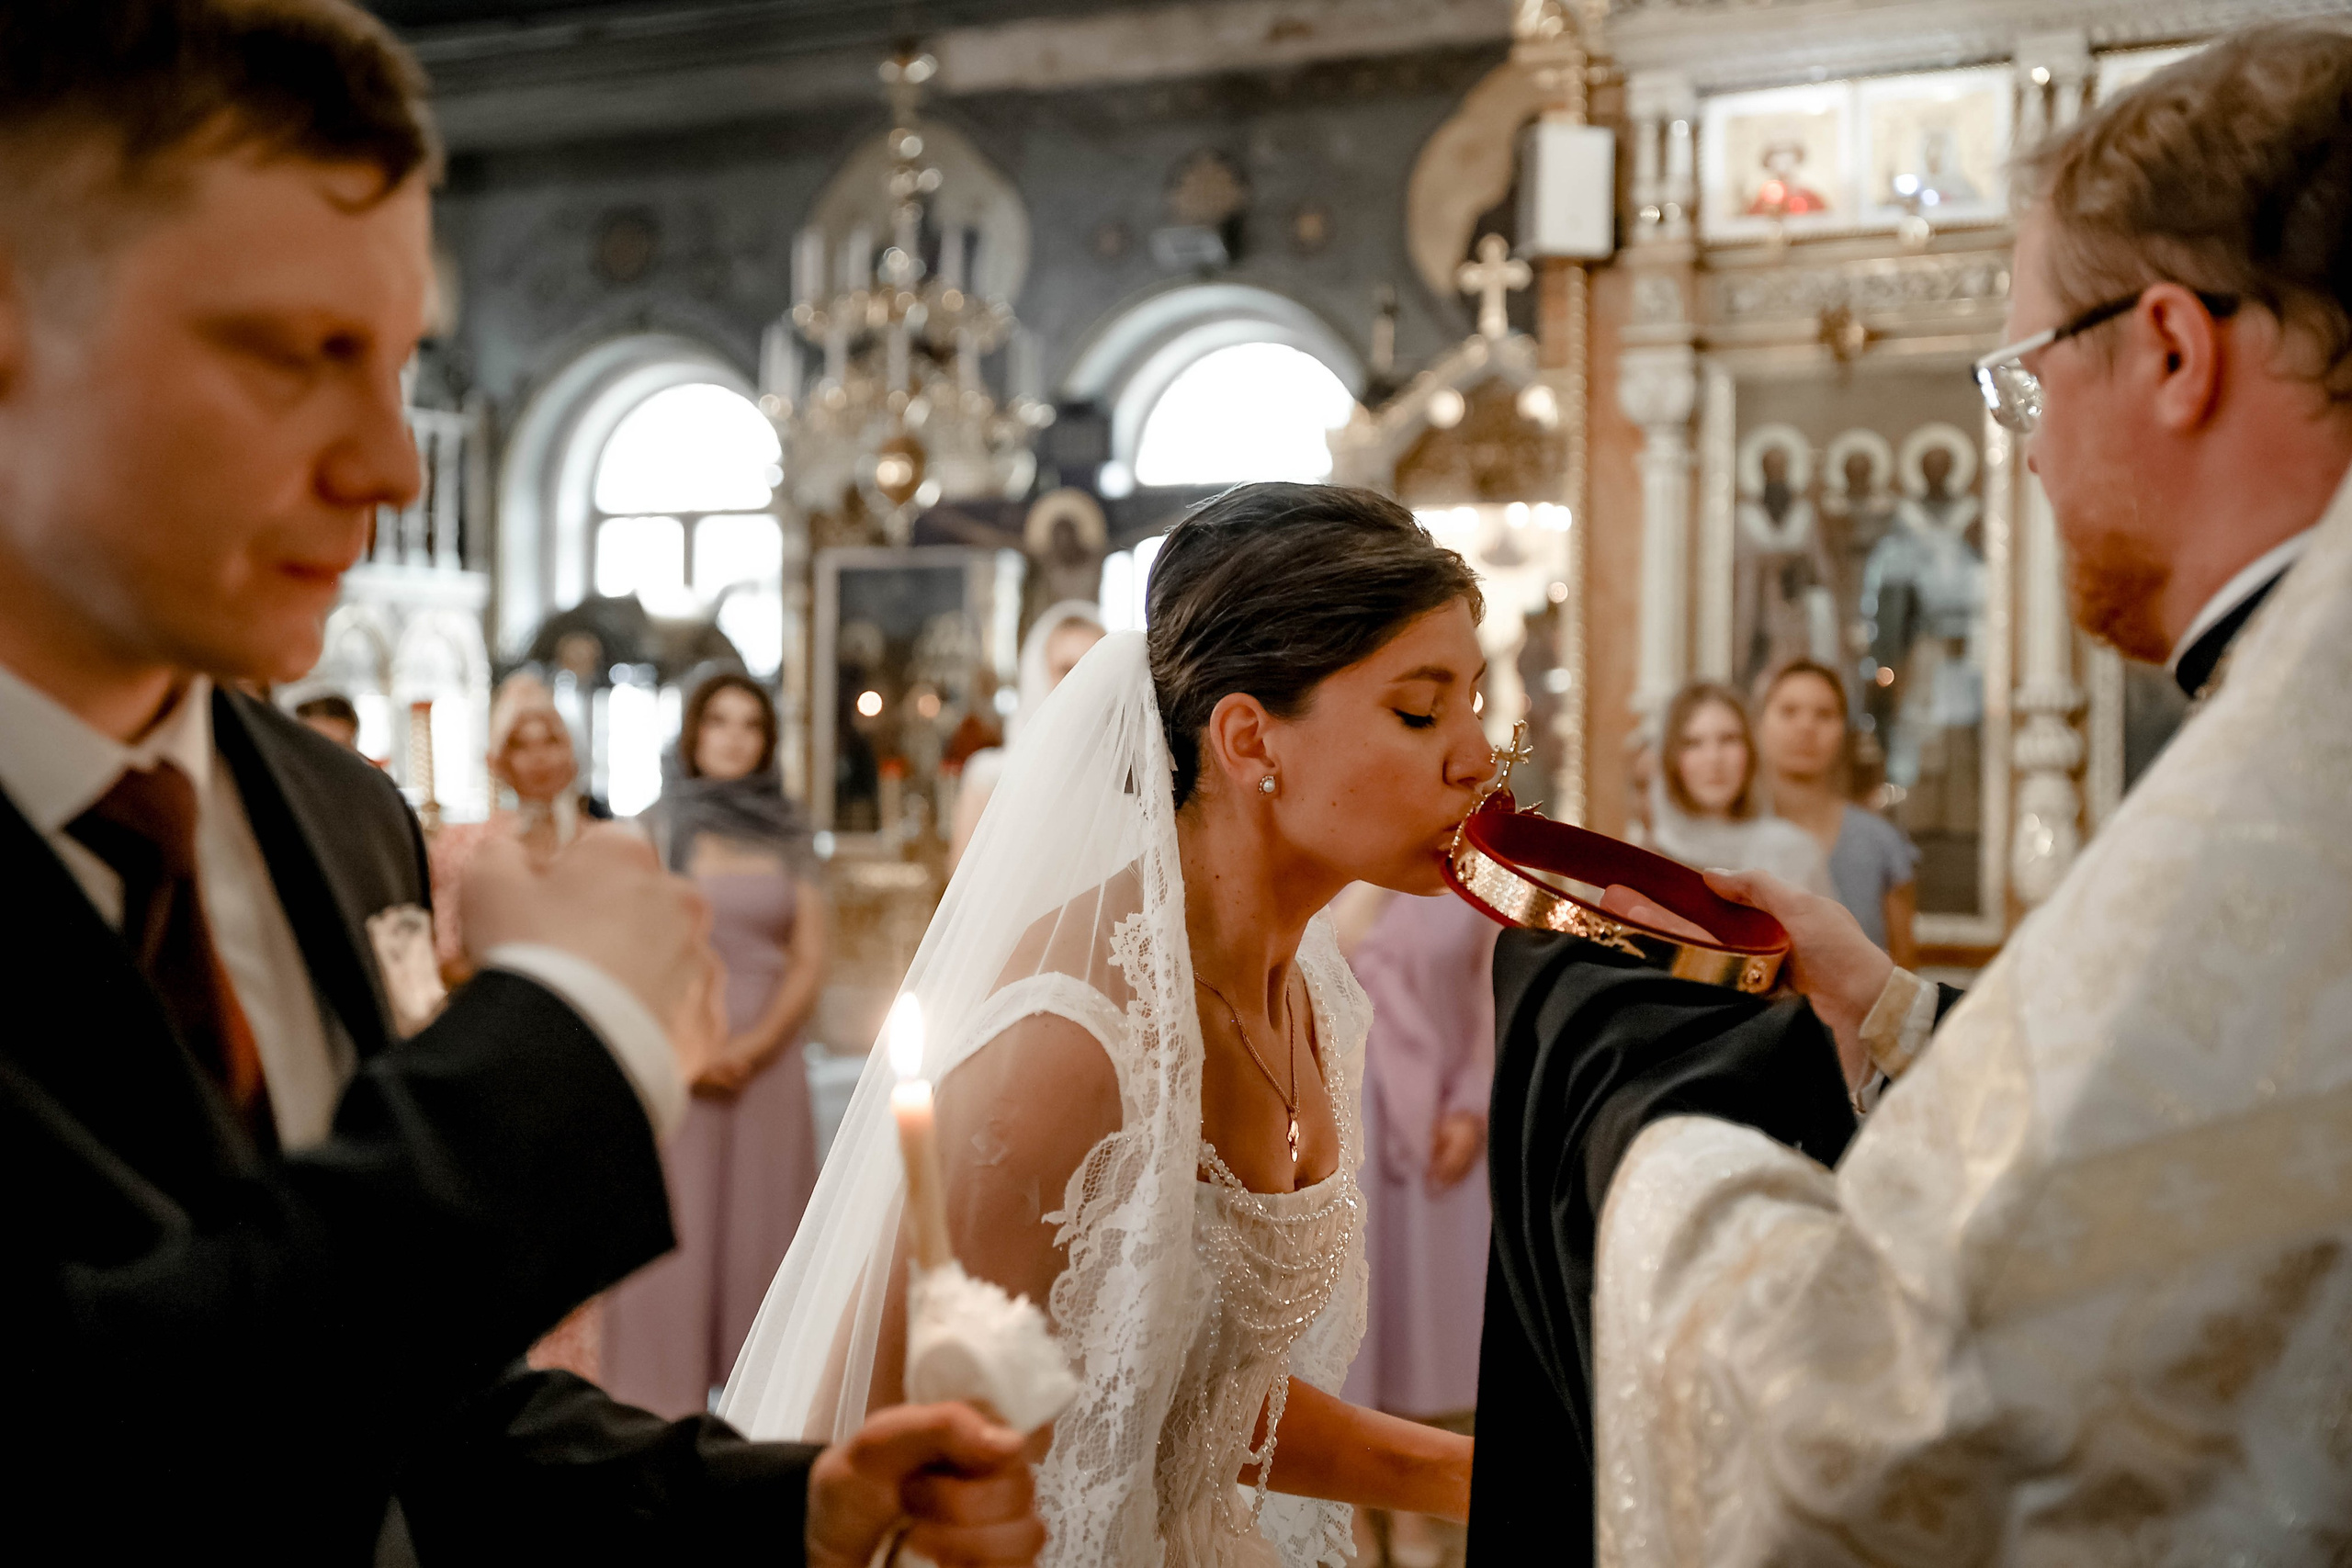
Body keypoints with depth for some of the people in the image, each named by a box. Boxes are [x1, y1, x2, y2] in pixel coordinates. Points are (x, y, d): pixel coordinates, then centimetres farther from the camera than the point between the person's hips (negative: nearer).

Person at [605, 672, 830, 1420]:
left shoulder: (789, 839, 10)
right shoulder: (654, 830, 4)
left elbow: (810, 959, 6)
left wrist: (752, 1046, -8)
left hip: (766, 1063, 2)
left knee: (760, 1230, 1)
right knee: (670, 1235, -4)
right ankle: (663, 1407, 2)